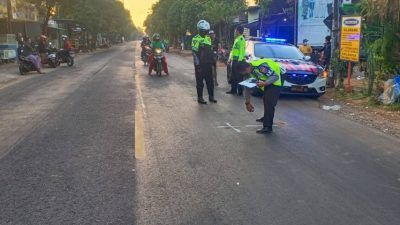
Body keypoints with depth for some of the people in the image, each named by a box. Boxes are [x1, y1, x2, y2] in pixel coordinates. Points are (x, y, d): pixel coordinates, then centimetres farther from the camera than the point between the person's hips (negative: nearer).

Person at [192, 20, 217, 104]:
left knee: (210, 81, 10)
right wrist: (198, 64, -18)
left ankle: (211, 96, 19)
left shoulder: (208, 38, 13)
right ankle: (200, 98, 9)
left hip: (208, 64, 6)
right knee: (200, 82, 1)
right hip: (200, 64, -6)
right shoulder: (196, 39, -10)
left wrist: (212, 61, 16)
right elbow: (194, 53, -15)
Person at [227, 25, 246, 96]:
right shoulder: (236, 39, 19)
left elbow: (242, 51, -20)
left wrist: (239, 60, -25)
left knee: (239, 77, -6)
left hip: (238, 60, -10)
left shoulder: (241, 39, -13)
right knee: (234, 76, 14)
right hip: (234, 60, 10)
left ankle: (240, 91, -1)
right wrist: (230, 59, 23)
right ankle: (233, 90, 22)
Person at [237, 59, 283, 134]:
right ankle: (266, 118, 48)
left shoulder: (261, 66, -31)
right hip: (268, 83, 10)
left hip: (275, 82, -10)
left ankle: (267, 127, -18)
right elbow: (247, 86, 7)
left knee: (269, 103, -17)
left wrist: (264, 83, -42)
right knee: (266, 100, 25)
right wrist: (248, 102, 9)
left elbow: (275, 76, -30)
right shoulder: (250, 71, -2)